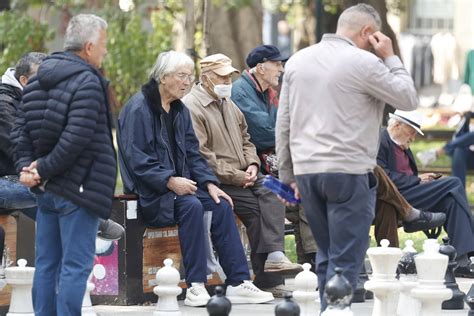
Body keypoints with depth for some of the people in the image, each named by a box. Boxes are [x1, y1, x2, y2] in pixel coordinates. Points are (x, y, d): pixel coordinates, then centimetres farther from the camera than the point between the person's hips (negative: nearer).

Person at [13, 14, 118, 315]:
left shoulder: (39, 78, 11)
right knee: (76, 265, -4)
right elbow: (76, 138, -22)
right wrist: (44, 169, -12)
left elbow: (21, 128, 9)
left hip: (46, 189, 8)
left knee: (46, 263, 12)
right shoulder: (87, 81, -15)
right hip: (79, 188, -8)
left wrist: (26, 165, -1)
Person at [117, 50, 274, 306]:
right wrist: (170, 181, -27)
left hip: (179, 186, 8)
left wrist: (209, 183, -2)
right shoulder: (139, 108, -11)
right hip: (148, 194, -8)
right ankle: (195, 287, -30)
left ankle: (238, 283, -16)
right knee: (192, 206, -32)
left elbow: (192, 153, 15)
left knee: (221, 205, -15)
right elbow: (136, 159, -18)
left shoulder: (180, 111, 15)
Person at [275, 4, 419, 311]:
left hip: (306, 171, 6)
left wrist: (288, 174, 18)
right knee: (345, 259, -3)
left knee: (327, 254, 15)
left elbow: (283, 123, 13)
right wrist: (390, 57, 7)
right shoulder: (363, 63, -9)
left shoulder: (297, 61, 11)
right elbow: (409, 99, -1)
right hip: (348, 173, -6)